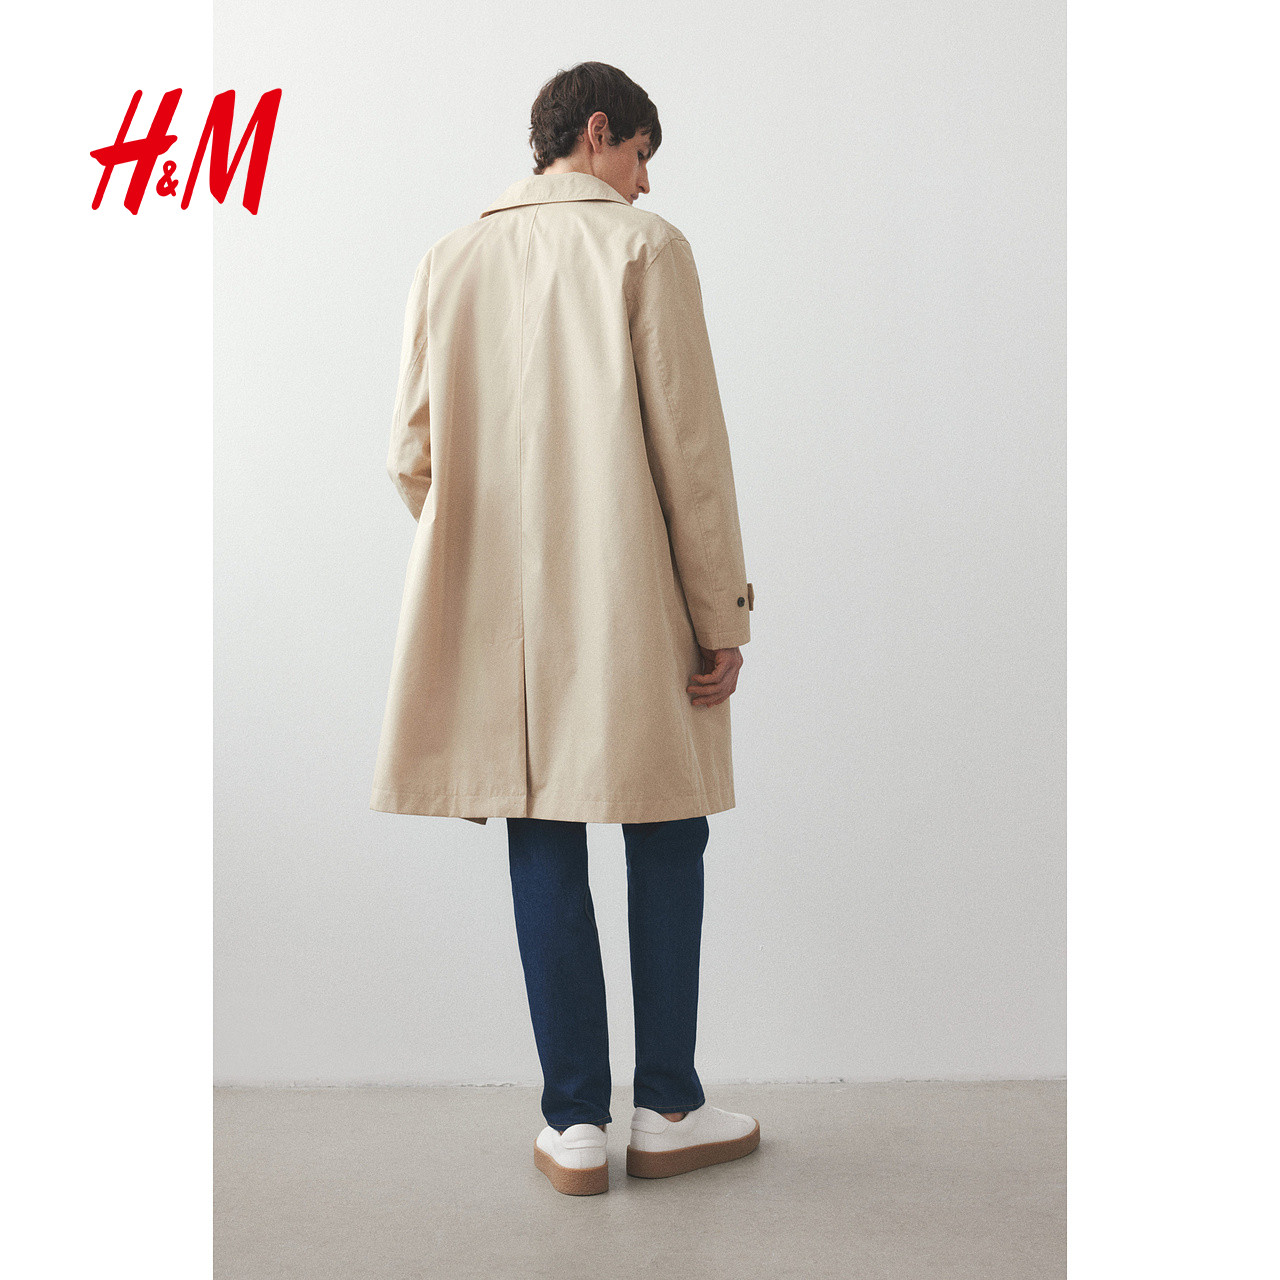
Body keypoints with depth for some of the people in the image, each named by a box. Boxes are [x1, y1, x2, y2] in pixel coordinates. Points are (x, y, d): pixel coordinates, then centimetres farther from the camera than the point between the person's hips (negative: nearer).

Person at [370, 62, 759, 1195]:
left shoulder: (450, 261, 10)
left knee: (545, 855, 7)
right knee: (666, 844, 9)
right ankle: (668, 1109, 17)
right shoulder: (645, 247, -3)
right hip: (633, 606, -4)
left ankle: (574, 1124, 13)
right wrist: (723, 615, -4)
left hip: (500, 620, 4)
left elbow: (412, 455, 7)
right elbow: (690, 447, -9)